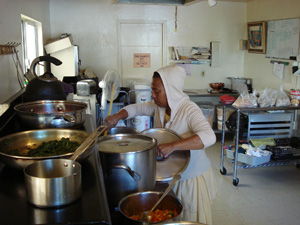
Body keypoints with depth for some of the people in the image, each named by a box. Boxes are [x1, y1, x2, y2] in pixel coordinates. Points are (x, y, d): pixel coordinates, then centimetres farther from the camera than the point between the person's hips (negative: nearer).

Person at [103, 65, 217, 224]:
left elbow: (209, 137, -41)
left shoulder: (189, 110, -26)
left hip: (193, 179, -6)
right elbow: (136, 108, 9)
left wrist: (173, 146, -48)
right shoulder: (158, 105, -5)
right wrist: (118, 116, -11)